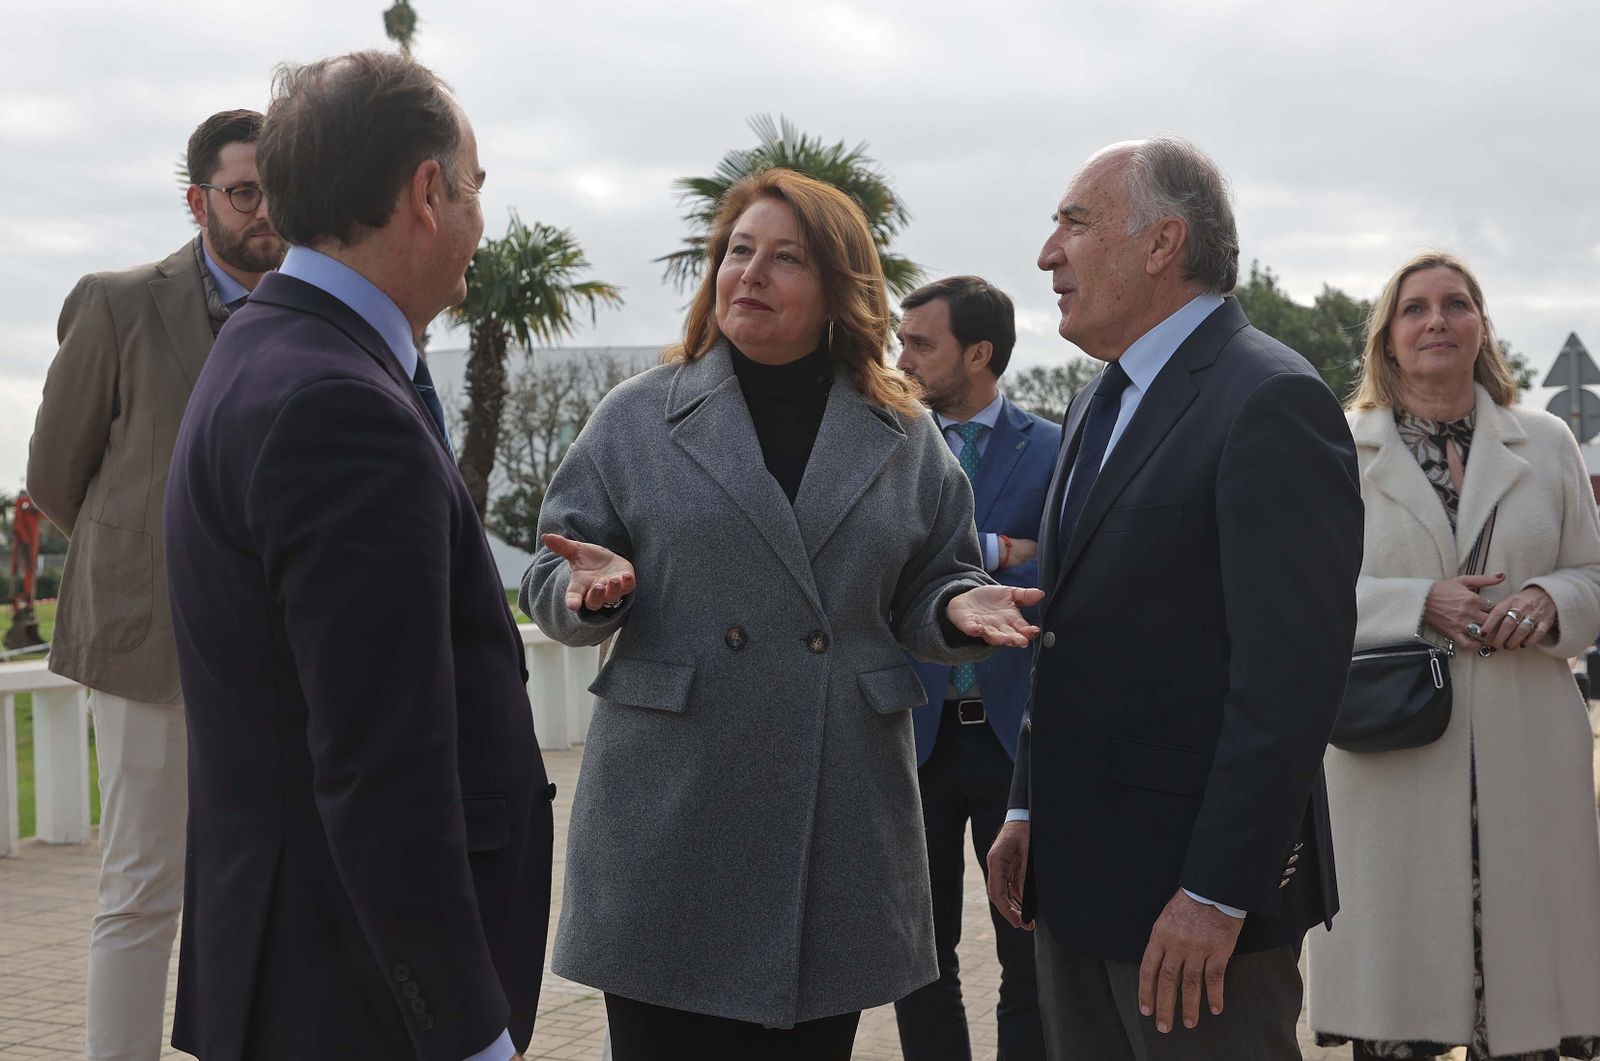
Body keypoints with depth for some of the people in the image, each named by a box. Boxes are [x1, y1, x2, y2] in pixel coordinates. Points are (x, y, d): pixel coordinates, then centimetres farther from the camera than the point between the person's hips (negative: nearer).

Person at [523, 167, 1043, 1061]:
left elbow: (928, 591, 14)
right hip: (672, 820, -1)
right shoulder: (636, 418, 5)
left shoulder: (905, 436, 9)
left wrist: (958, 610, -9)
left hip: (842, 828, 2)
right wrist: (597, 588, -17)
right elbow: (553, 587, 6)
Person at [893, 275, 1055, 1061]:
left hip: (1017, 732, -2)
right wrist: (998, 553, -13)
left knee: (1033, 959, 6)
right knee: (921, 957, 11)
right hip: (916, 732, 2)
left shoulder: (1053, 450, -1)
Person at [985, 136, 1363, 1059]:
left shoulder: (1272, 402, -16)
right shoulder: (1101, 404, 14)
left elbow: (1291, 670, -21)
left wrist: (1218, 893, -21)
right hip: (1076, 876, 8)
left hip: (1193, 886, -8)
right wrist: (1029, 812, 14)